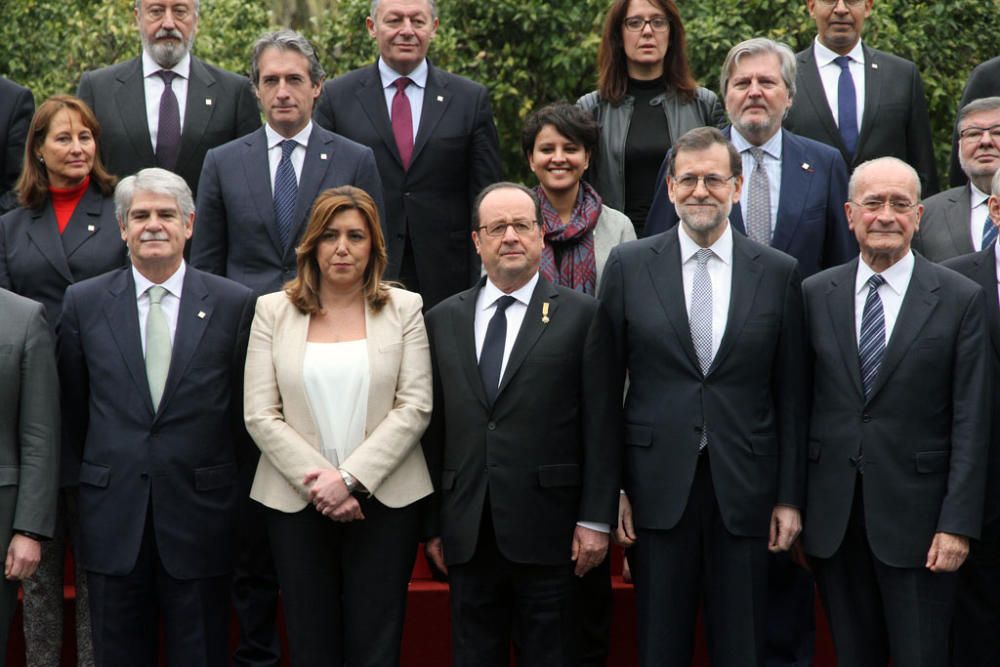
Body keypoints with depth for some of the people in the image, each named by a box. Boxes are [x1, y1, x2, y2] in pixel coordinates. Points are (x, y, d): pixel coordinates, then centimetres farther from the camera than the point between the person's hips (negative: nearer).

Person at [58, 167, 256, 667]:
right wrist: (106, 470, 13)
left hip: (198, 513, -1)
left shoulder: (234, 303, -2)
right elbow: (73, 404, 10)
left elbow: (243, 406, 4)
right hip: (113, 514, 1)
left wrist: (210, 475, 7)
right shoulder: (83, 302, 2)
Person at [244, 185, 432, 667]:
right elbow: (260, 415, 0)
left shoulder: (403, 308, 5)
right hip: (297, 500, 1)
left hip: (384, 497, -1)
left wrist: (350, 477, -13)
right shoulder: (273, 311, 6)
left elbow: (415, 407, -3)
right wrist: (316, 481, -11)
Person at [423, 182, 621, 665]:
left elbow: (602, 427, -3)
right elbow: (433, 429, 10)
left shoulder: (582, 316, 0)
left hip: (547, 531, -3)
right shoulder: (443, 320, 10)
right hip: (466, 534, 3)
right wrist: (432, 523, 8)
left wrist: (596, 519, -7)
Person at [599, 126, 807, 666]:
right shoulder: (628, 266, 2)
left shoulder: (778, 272, 3)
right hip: (658, 489, 0)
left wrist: (790, 497, 2)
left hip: (745, 490, 0)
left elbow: (790, 396, 5)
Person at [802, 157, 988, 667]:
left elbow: (971, 422, -4)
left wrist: (958, 524, -10)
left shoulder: (960, 299, -2)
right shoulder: (815, 294, 6)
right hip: (832, 519, 3)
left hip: (916, 515, -2)